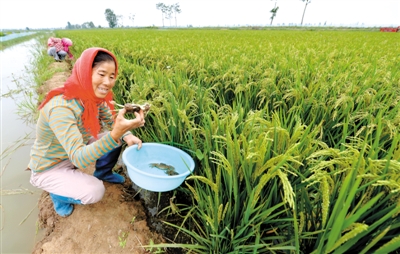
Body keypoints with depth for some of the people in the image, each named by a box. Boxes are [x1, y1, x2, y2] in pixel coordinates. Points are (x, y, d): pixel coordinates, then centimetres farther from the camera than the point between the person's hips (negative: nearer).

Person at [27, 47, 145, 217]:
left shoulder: (95, 97, -15)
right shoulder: (61, 108, -37)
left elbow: (111, 121, -2)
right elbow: (79, 159, -42)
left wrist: (126, 135, -24)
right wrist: (116, 133, -56)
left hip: (77, 149, 7)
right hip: (49, 168, -6)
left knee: (117, 138, -5)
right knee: (95, 191, -23)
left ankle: (102, 173, 21)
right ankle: (57, 194, 10)